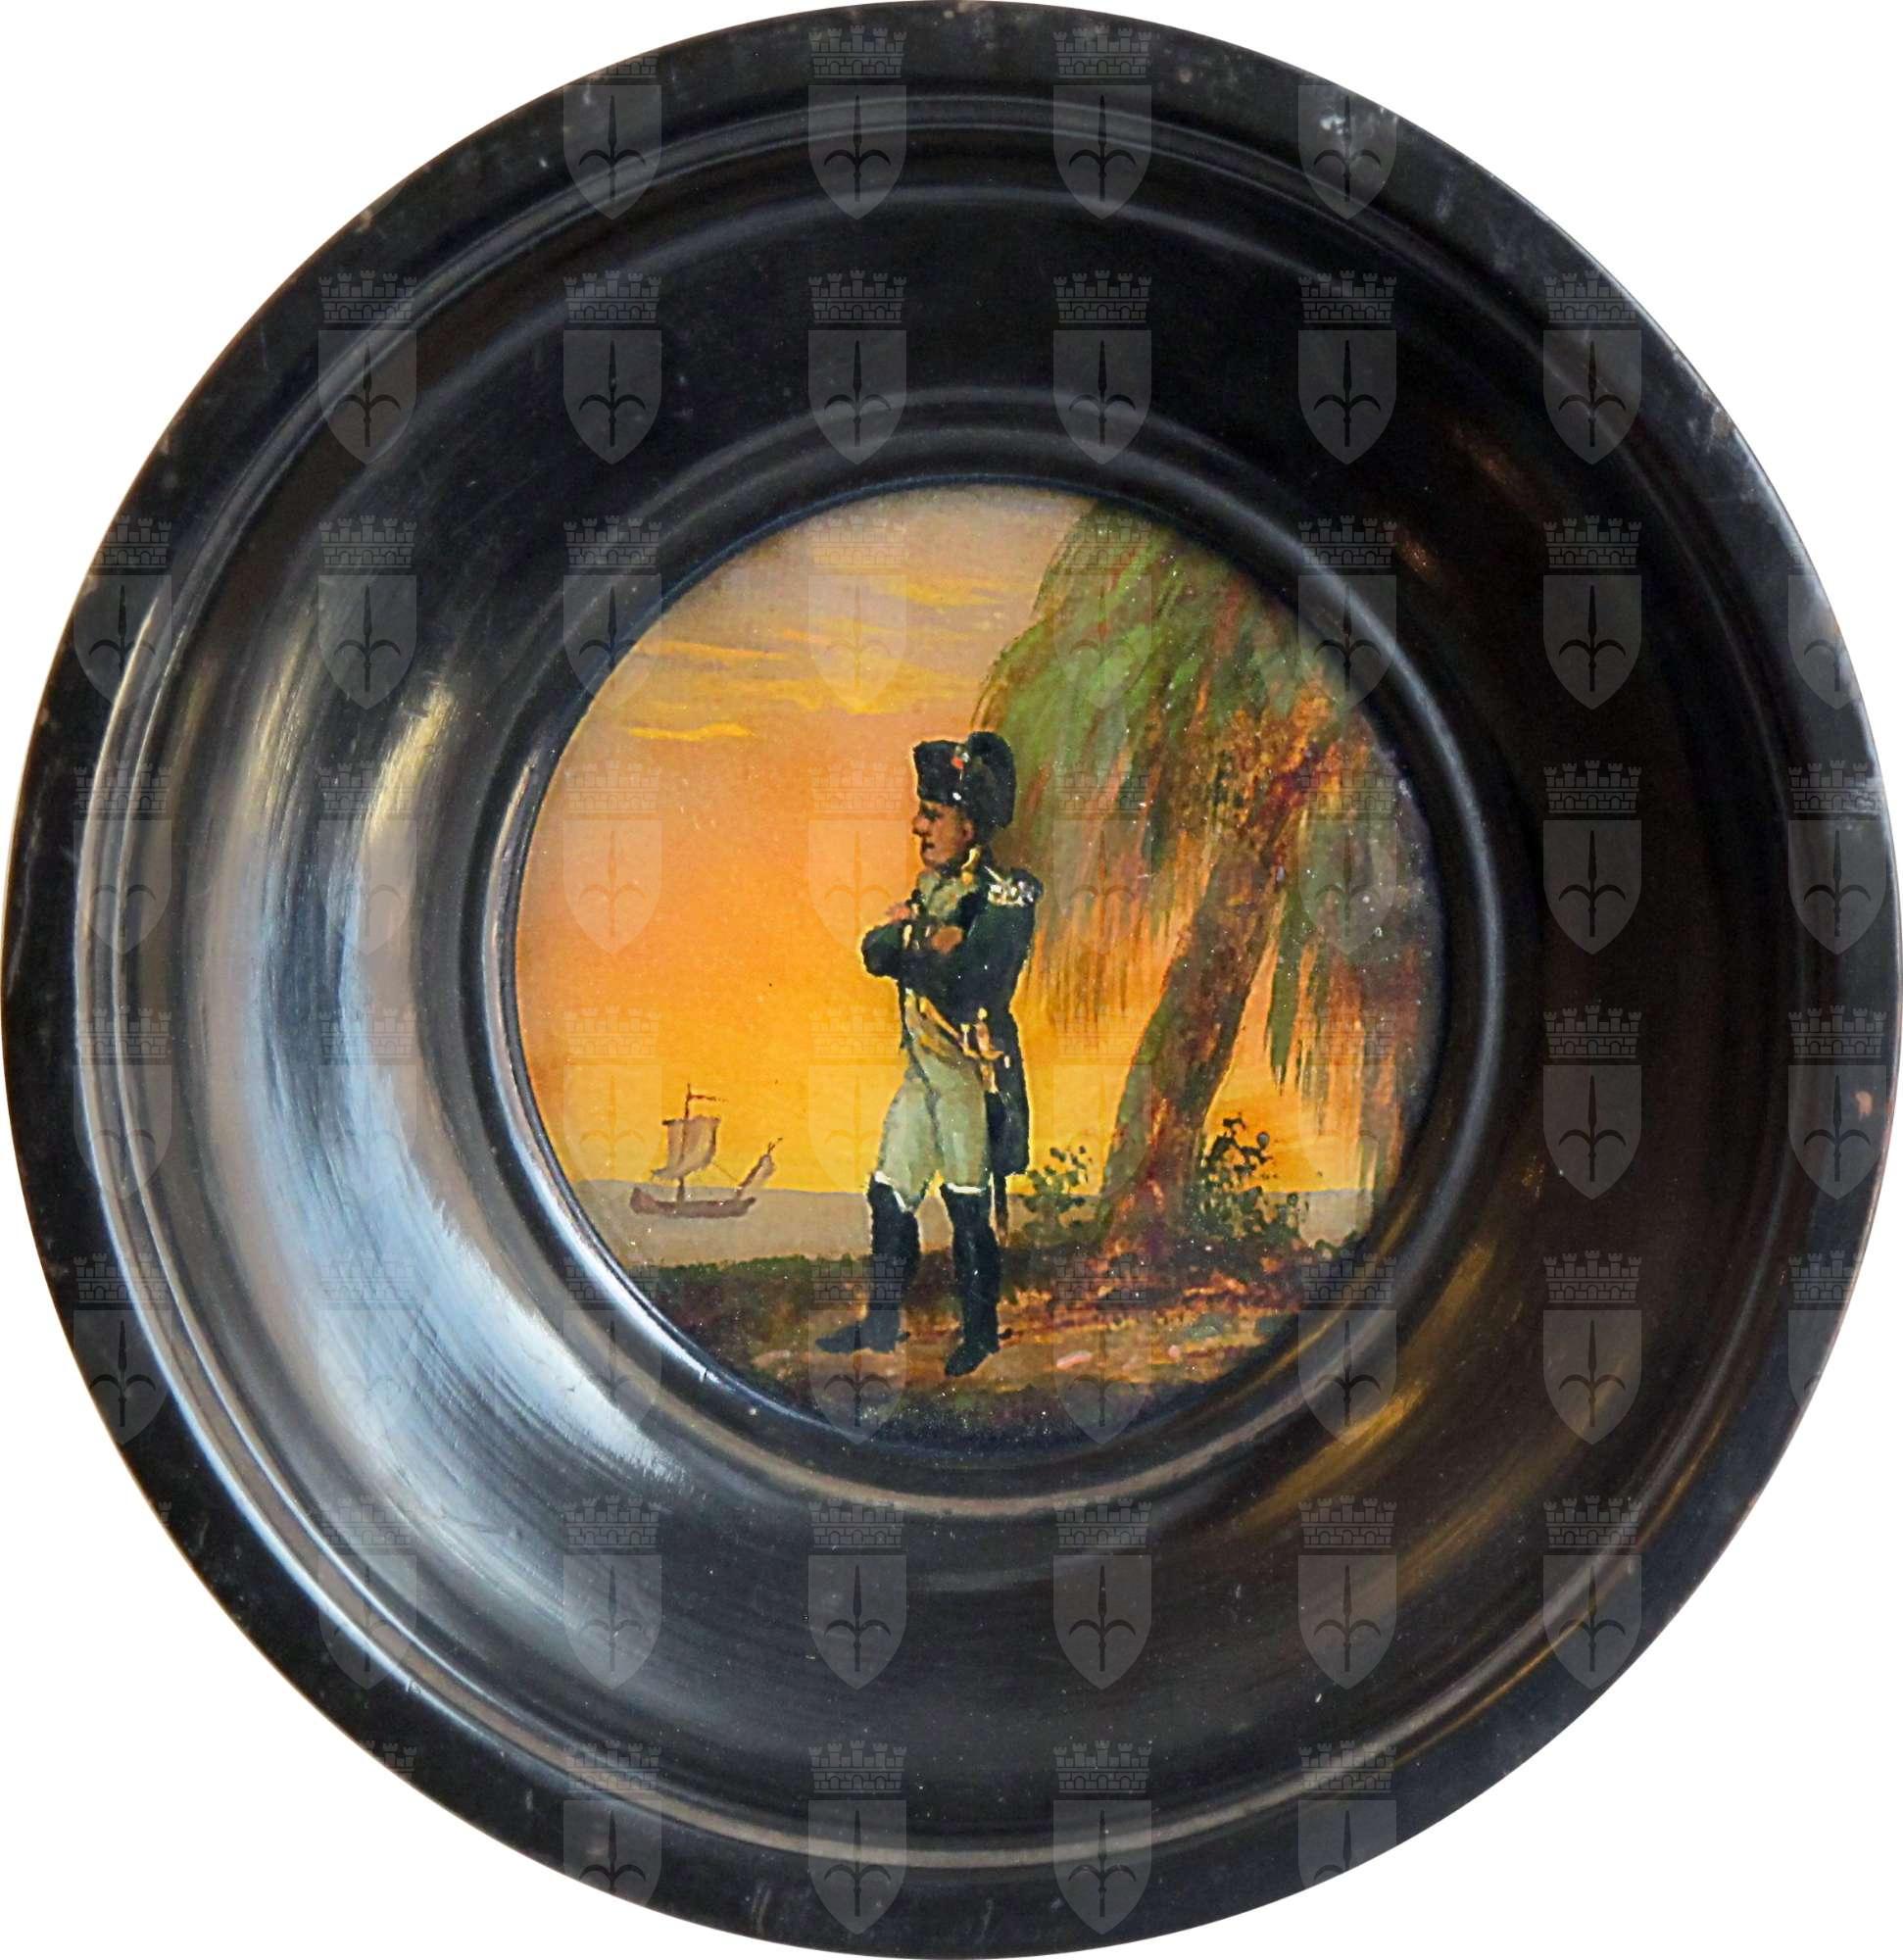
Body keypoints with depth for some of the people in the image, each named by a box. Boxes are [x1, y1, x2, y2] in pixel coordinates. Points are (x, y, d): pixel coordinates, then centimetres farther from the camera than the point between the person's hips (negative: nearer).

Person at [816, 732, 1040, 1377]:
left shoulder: (1004, 898, -16)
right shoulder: (933, 886, 9)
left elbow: (969, 986, -26)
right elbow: (875, 952, 3)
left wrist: (914, 940, -14)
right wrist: (931, 941, -16)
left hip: (973, 1076, -8)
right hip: (922, 1069, 8)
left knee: (969, 1211, 3)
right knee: (890, 1195, 12)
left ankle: (980, 1334, 19)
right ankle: (882, 1324, 24)